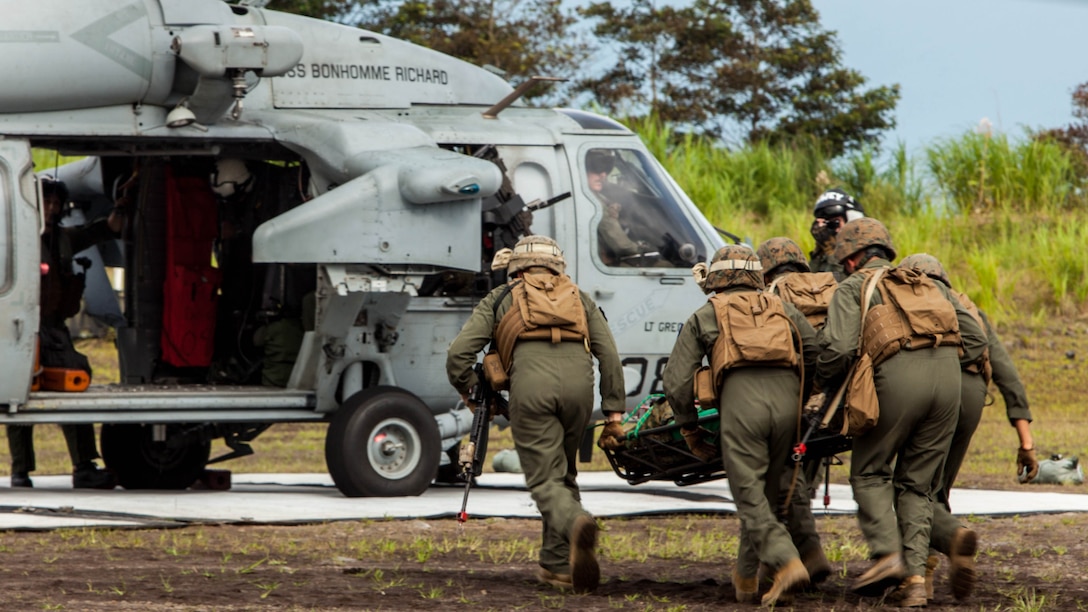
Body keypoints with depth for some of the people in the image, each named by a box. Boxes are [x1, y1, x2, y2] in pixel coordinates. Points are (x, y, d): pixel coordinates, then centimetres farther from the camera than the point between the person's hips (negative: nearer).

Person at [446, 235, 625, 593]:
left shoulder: (500, 299, 25)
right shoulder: (579, 299, 30)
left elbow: (459, 352, 14)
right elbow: (608, 353, 16)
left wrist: (466, 390, 32)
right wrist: (614, 408, 15)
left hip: (530, 383, -2)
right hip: (578, 380, 2)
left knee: (545, 480, -3)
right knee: (563, 474, 19)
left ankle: (577, 524, -34)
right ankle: (558, 565, 17)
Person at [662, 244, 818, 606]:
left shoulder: (704, 316, 21)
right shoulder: (782, 310, 28)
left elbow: (676, 382, 14)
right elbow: (820, 353, 16)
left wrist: (689, 430, 24)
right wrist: (808, 400, 28)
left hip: (741, 398, -3)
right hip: (787, 394, 3)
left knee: (750, 496, -3)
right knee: (766, 493, 15)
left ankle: (788, 563, -24)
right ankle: (746, 579, 22)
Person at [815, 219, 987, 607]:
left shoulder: (853, 287, 14)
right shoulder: (928, 285, 31)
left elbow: (839, 348, -1)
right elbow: (975, 338, 23)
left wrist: (824, 384, 16)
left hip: (898, 375, -5)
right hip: (948, 376, 5)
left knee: (870, 473, 12)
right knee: (917, 484, 13)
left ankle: (888, 555, -7)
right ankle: (915, 578, 3)